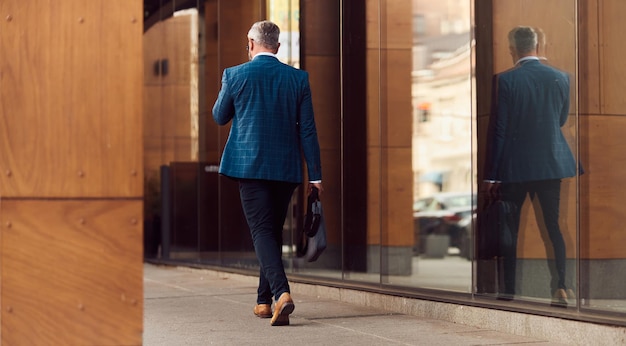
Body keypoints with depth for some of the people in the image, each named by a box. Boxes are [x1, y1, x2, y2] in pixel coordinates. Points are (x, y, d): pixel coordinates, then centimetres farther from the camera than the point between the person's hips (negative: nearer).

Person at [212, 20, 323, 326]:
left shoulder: (235, 75, -4)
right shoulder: (298, 78, 2)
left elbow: (219, 117, 10)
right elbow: (307, 129, 1)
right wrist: (314, 174, 4)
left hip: (250, 165, -3)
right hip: (286, 168, 3)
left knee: (262, 230, -5)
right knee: (274, 231, 15)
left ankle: (281, 292, -27)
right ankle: (264, 301, 22)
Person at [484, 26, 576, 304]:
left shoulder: (505, 80, -12)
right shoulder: (560, 78, -1)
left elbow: (498, 128, -10)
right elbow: (562, 120, 12)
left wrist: (491, 174, -5)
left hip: (514, 166, -3)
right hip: (551, 163, 3)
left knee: (509, 230, 5)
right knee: (553, 226, 11)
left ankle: (509, 291, 7)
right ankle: (561, 287, 7)